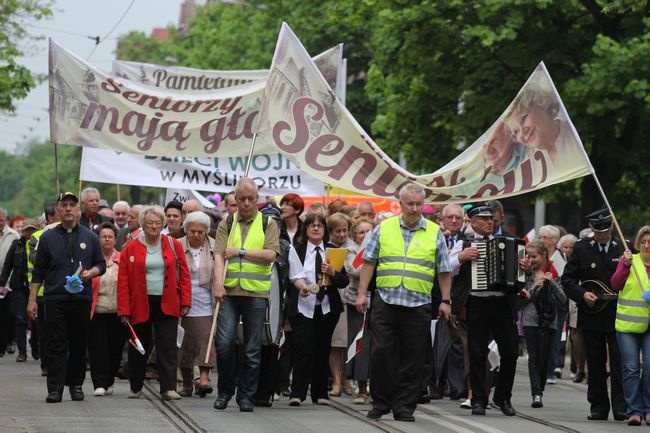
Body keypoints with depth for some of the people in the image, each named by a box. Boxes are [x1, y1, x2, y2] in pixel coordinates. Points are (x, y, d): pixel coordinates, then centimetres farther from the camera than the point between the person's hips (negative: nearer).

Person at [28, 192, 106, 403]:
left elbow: (101, 264, 14)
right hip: (55, 299, -1)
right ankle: (55, 389, -5)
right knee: (57, 346, -4)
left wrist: (90, 273, -8)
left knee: (79, 345, 4)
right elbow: (38, 272, 9)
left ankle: (76, 384, 16)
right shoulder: (48, 238, 8)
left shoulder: (90, 237, 10)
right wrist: (32, 300, 3)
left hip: (82, 298, 1)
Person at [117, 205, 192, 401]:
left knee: (168, 347, -7)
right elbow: (123, 281, -1)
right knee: (139, 348, 11)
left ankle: (168, 388, -9)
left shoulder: (174, 246, 4)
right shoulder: (131, 249, 1)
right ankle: (135, 387, 26)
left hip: (167, 304, 0)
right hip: (140, 305, 0)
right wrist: (124, 310, -7)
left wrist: (185, 302, -3)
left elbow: (183, 275, 5)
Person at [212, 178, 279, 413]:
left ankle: (246, 396, 11)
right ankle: (224, 391, 9)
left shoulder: (268, 224, 8)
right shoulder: (227, 224, 10)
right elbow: (219, 255, -2)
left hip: (256, 293, 0)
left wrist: (241, 252, -9)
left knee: (252, 349, 2)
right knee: (224, 343, -8)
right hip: (229, 291, 0)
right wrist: (218, 284, -16)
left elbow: (270, 254, -5)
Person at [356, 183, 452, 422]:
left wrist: (445, 301, 4)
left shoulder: (434, 233, 7)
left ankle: (404, 407, 8)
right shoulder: (384, 229, 7)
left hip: (418, 305, 0)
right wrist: (362, 294, 2)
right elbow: (368, 262, 8)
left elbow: (444, 271, 9)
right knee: (382, 353, -1)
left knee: (412, 358, 1)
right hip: (385, 301, 0)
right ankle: (380, 402, 9)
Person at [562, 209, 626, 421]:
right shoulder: (581, 248, 5)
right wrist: (582, 294, -11)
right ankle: (599, 407, 14)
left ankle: (621, 407, -4)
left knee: (619, 363, -6)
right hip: (592, 314, 1)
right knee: (595, 364, 7)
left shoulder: (624, 248, 4)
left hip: (618, 316, -1)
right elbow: (567, 280, 5)